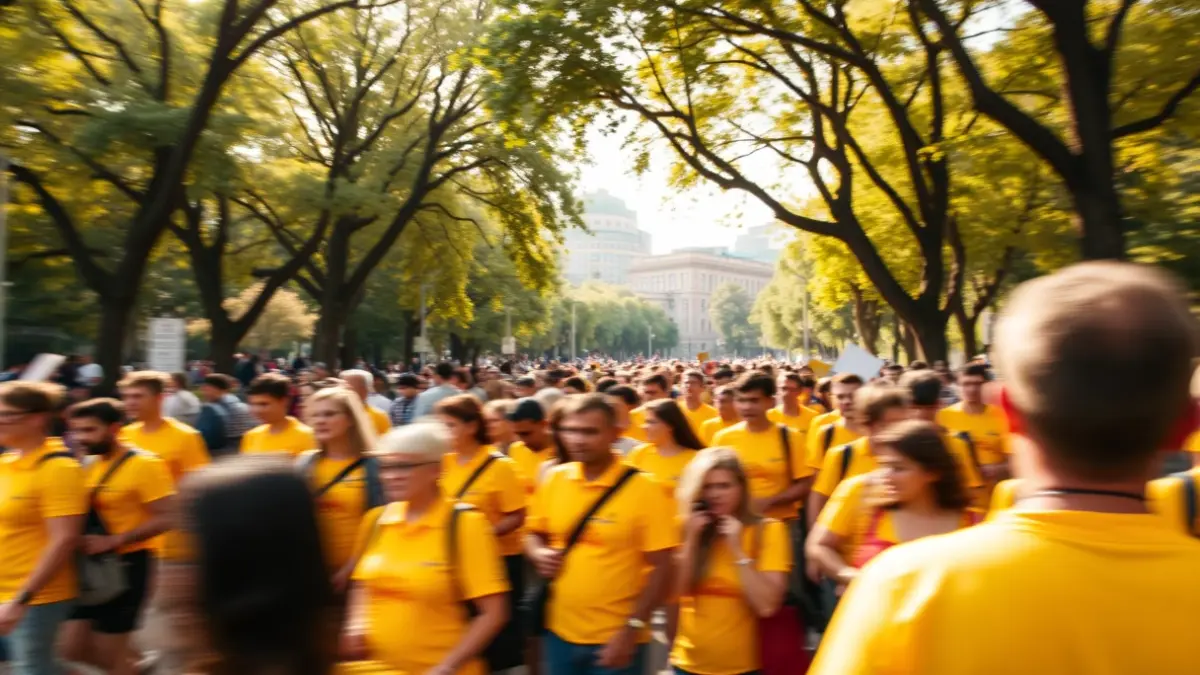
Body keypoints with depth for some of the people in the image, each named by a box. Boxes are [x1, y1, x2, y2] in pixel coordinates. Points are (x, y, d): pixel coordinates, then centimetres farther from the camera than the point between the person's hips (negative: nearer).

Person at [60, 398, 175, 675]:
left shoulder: (144, 464, -16)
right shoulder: (89, 464, 8)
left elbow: (166, 517, -21)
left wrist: (113, 541, -26)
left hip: (126, 564, -8)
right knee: (73, 650, 9)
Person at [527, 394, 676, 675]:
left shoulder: (643, 488, -14)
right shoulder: (553, 479, -1)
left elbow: (661, 567, -11)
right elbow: (534, 535, 12)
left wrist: (632, 629, -15)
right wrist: (539, 554, -8)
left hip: (615, 639, -4)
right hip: (559, 633, 4)